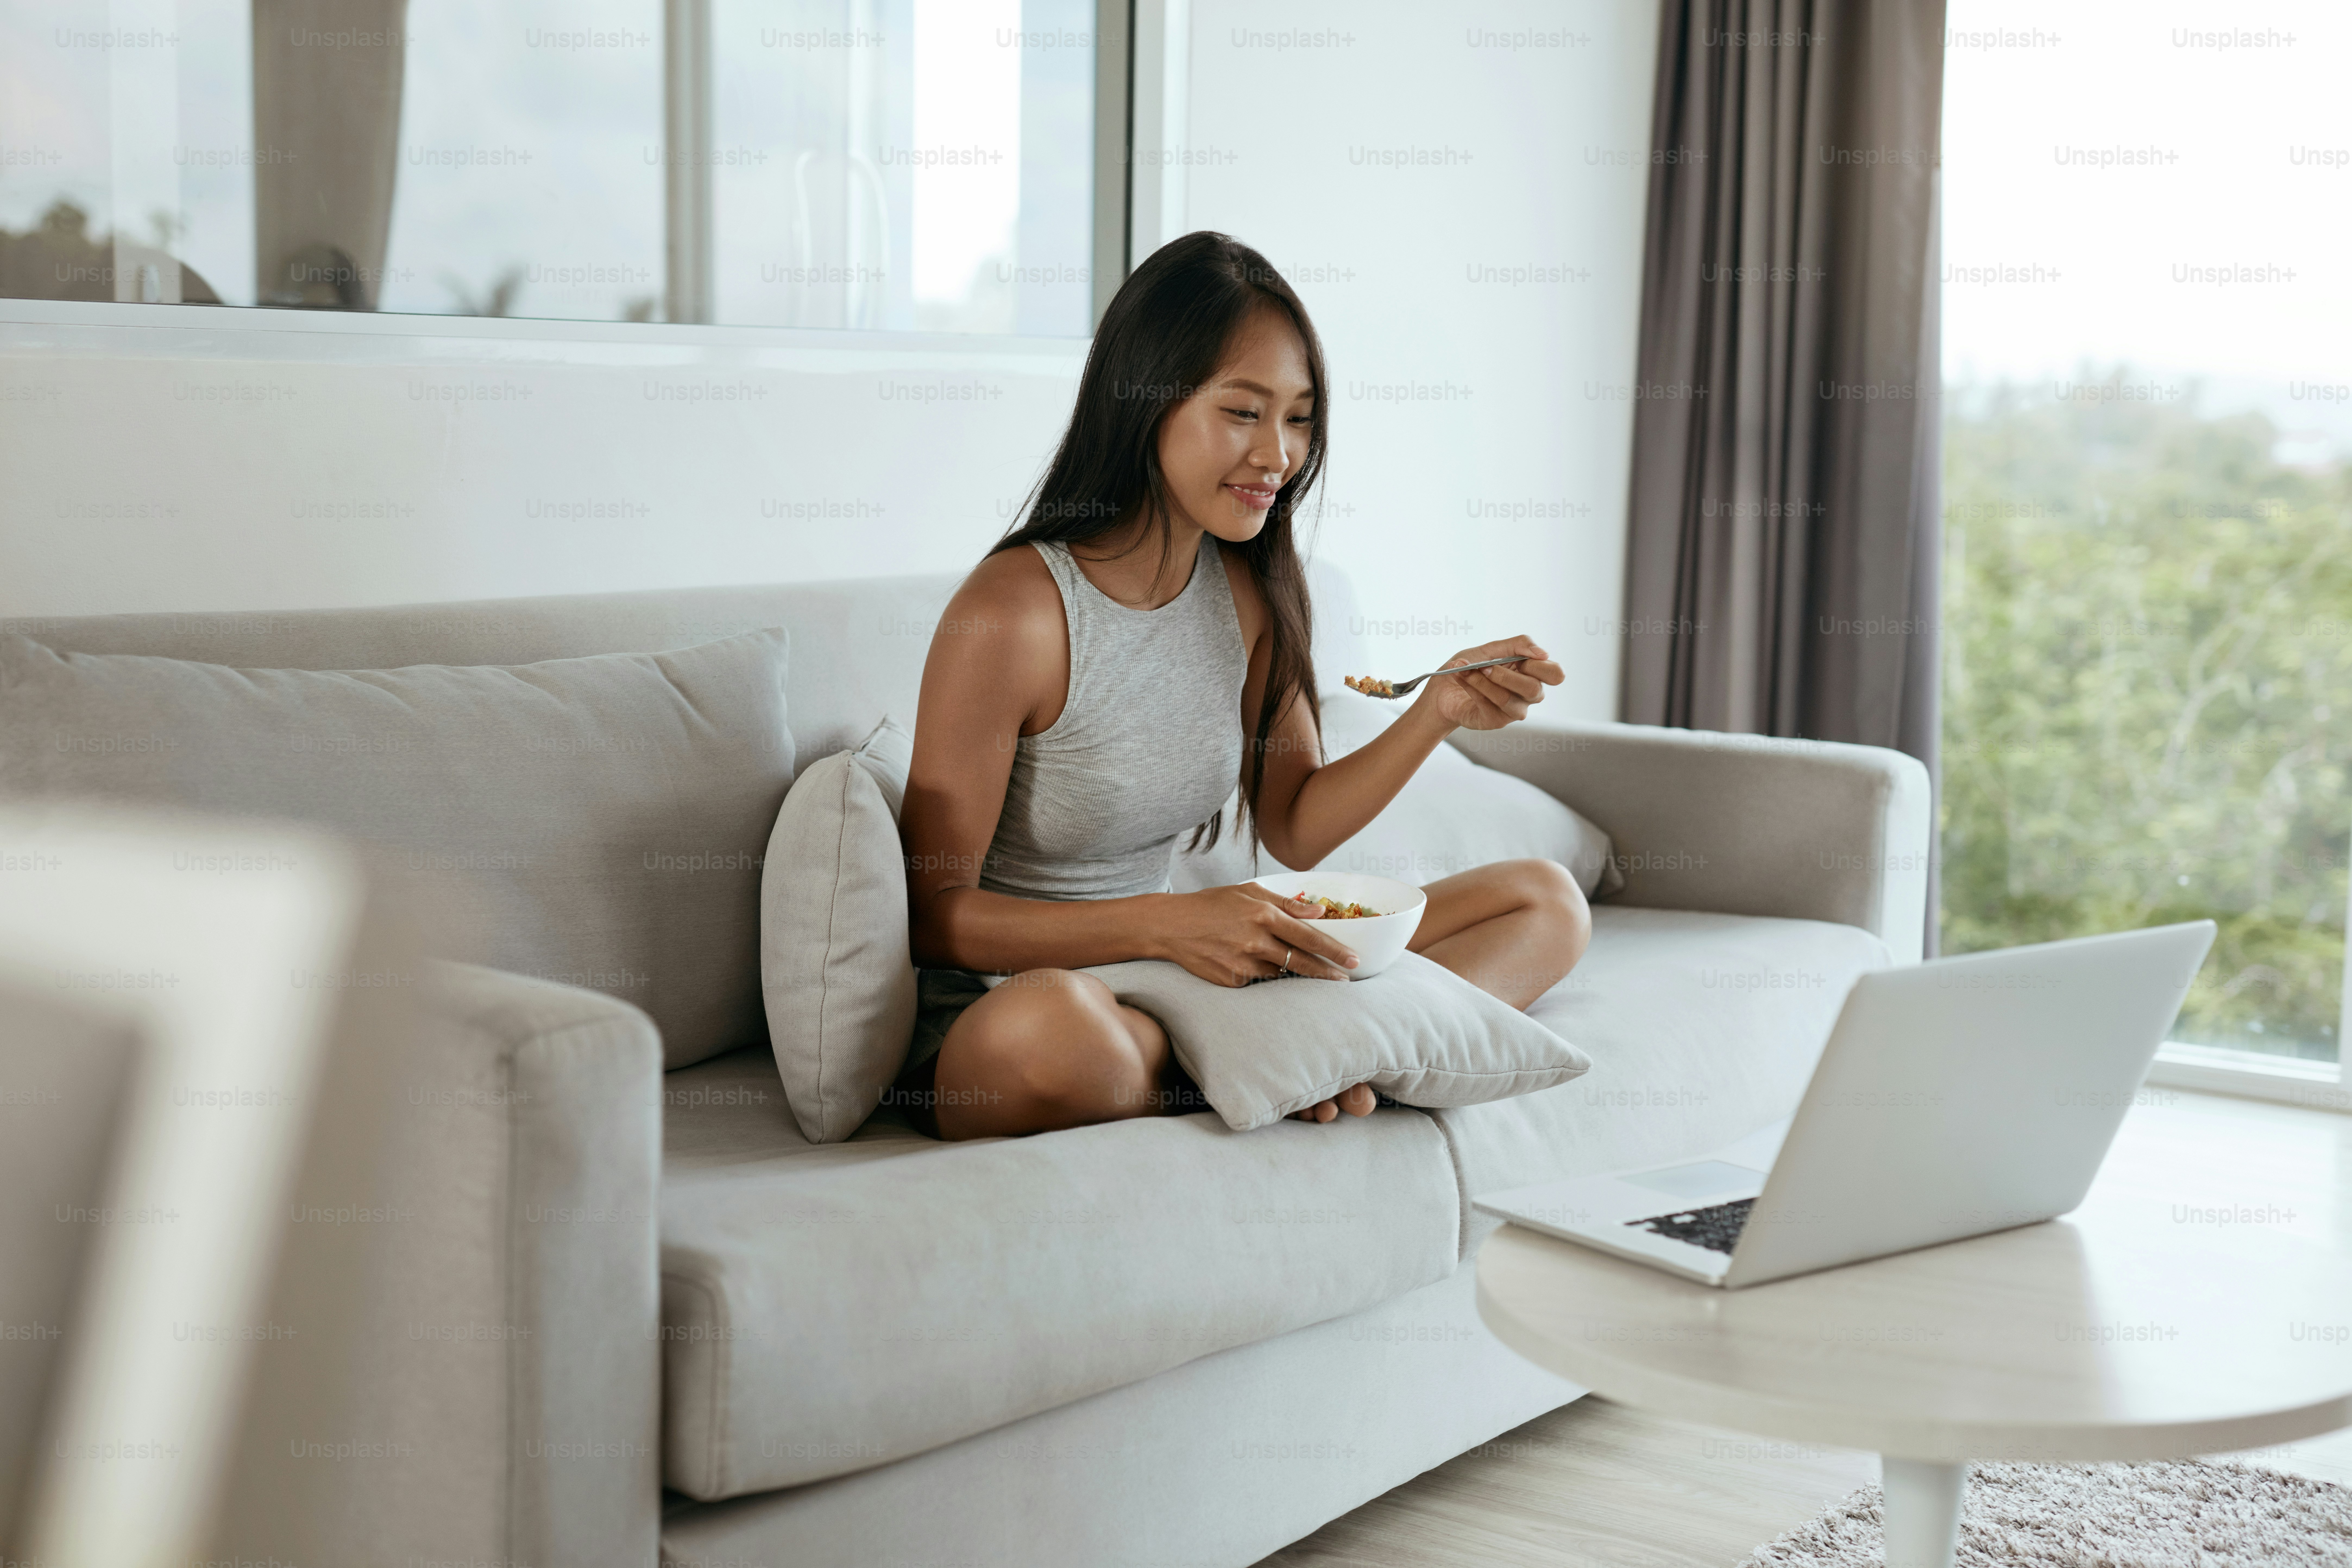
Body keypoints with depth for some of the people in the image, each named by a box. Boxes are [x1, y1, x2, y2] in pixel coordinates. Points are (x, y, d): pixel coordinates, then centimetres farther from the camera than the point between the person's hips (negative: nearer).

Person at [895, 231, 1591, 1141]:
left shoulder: (1247, 588, 3)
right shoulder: (1012, 613, -19)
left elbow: (1296, 831, 10)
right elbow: (935, 912, -16)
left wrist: (1441, 710, -6)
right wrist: (1169, 924, -28)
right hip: (997, 1008, -7)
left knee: (1546, 903, 5)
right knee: (1052, 1030, -46)